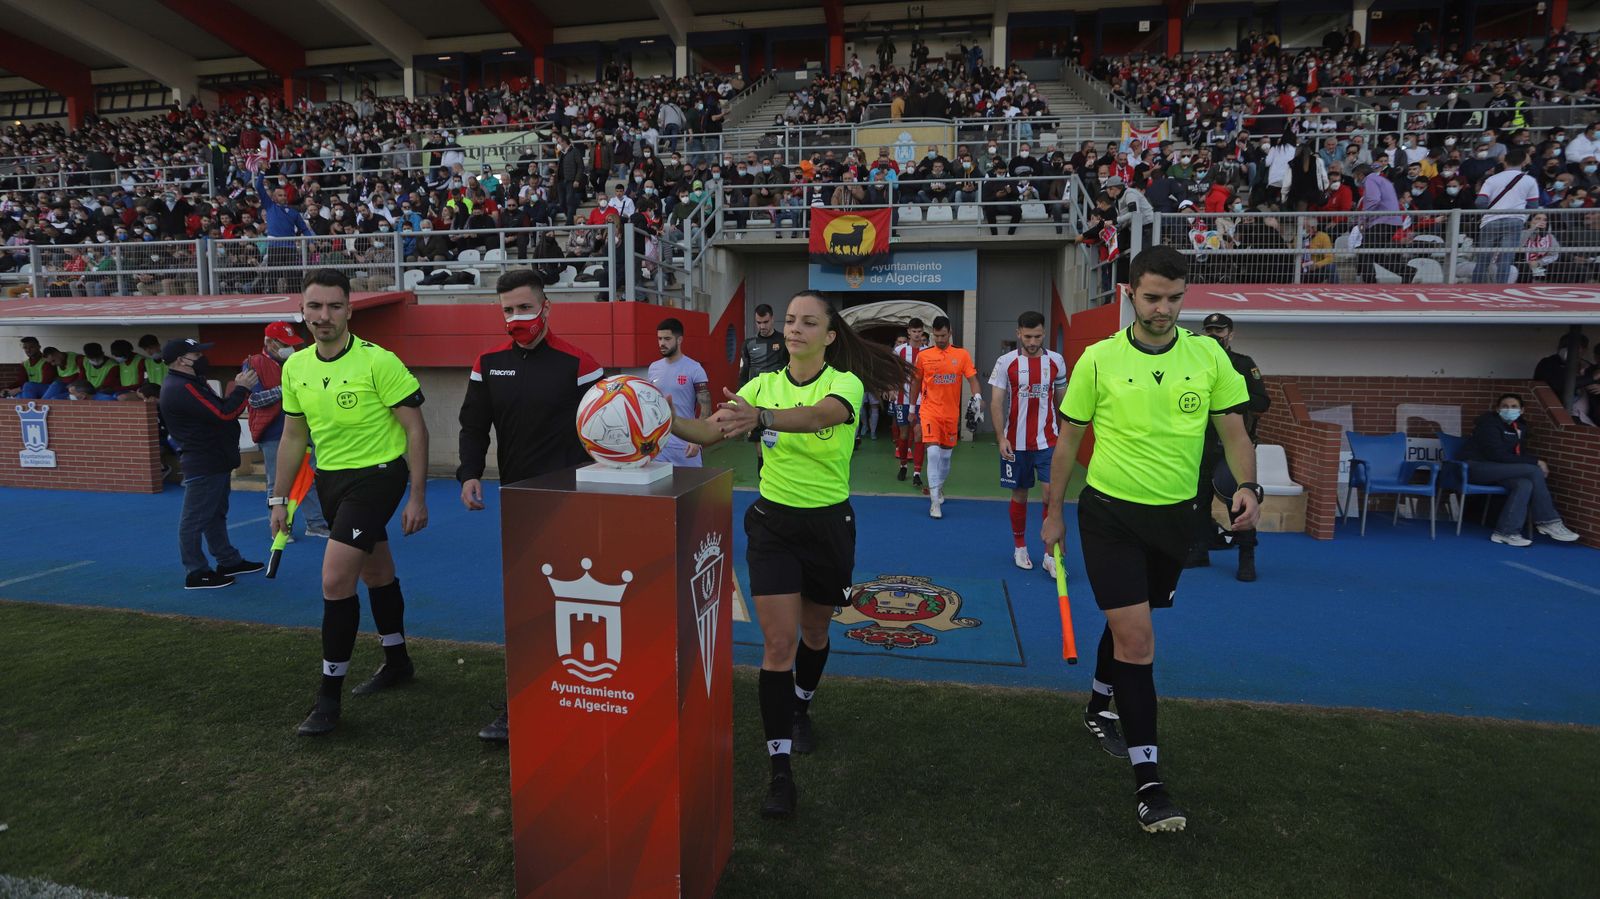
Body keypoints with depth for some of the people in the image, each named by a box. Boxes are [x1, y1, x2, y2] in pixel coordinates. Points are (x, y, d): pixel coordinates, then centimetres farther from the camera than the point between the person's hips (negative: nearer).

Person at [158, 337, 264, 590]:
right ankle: (195, 573, 3)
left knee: (216, 514, 19)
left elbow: (220, 409, 15)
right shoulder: (181, 389, -20)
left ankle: (228, 561, 30)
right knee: (195, 519, -3)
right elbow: (223, 414, -25)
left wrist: (238, 389, 2)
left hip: (215, 462, 11)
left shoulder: (191, 383, 15)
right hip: (203, 465, -11)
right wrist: (242, 389, -12)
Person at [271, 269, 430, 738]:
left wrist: (417, 496, -15)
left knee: (335, 580, -12)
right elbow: (293, 436, 13)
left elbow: (415, 428, -13)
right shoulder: (295, 367, 3)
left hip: (377, 475, -6)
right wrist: (280, 498, 13)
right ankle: (397, 662, 37)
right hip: (329, 478, 6)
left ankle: (330, 694, 2)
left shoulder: (378, 361, -16)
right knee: (375, 572, 19)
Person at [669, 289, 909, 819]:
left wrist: (760, 417, -56)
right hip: (773, 522, 1)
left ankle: (800, 710, 48)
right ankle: (779, 771, 1)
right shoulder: (763, 385, -2)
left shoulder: (846, 383, -13)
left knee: (813, 632, 18)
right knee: (777, 643, -7)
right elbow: (711, 432, -15)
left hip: (828, 523, -1)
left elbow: (818, 414, -37)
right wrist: (668, 421, -36)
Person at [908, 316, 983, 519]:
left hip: (952, 412, 2)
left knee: (946, 454, 13)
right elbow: (916, 382, 10)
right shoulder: (923, 356, 0)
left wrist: (977, 397, -21)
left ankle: (938, 487, 40)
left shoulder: (962, 354, 1)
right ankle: (935, 501, -11)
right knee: (933, 452, -15)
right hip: (929, 410, -2)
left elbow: (972, 379, -3)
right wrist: (912, 409, 14)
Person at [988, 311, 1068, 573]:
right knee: (1019, 494, 9)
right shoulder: (1005, 362, -3)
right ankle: (1019, 547, 26)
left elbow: (1061, 401, 12)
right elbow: (996, 402, -4)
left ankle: (1051, 555, 1)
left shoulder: (1056, 361, 3)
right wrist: (1001, 438, -13)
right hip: (1016, 443, -1)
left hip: (1047, 441, 1)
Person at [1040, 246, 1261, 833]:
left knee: (1129, 624, 19)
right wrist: (1053, 512, 4)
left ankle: (1100, 707, 46)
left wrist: (1247, 485, -14)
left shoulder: (1208, 355, -1)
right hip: (1109, 514, -3)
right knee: (1135, 637, -9)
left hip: (1174, 516, 3)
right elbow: (1069, 439, 1)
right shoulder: (1098, 359, -7)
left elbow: (1233, 431, 4)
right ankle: (1147, 779, 0)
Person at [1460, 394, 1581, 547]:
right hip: (1476, 467, -8)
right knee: (1534, 471, -23)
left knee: (1524, 485, -27)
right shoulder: (1489, 423, -12)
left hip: (1494, 469, 8)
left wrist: (1536, 461, -10)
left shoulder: (1520, 427, 14)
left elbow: (1522, 452, 14)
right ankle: (1549, 522, -14)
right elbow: (1497, 454, -20)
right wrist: (1535, 463, -18)